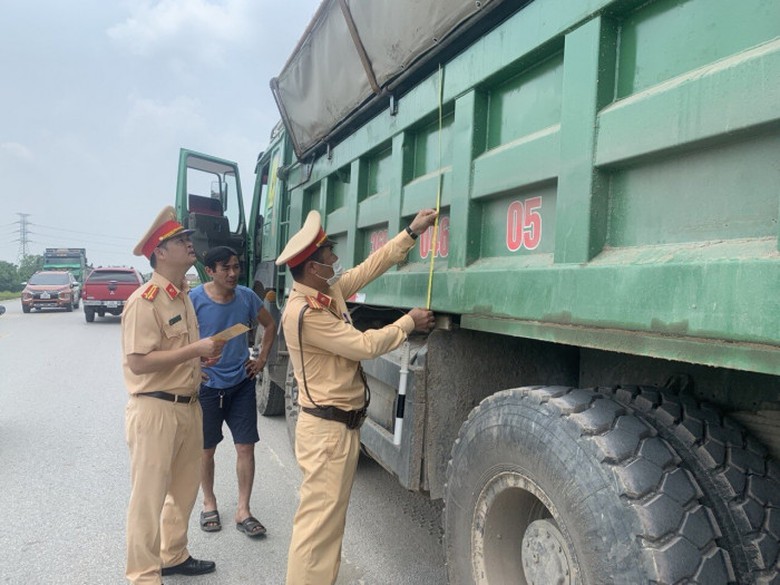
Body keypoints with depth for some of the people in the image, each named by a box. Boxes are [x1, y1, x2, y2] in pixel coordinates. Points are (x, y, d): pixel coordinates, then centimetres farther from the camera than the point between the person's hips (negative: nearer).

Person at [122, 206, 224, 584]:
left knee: (185, 489, 20)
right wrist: (196, 349, -23)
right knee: (149, 496, 4)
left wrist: (205, 356, 4)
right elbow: (139, 362, -23)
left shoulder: (183, 296, 11)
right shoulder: (144, 301, -17)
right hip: (155, 410, -9)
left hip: (188, 406, 9)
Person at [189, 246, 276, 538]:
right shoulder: (194, 299, -15)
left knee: (246, 447, 3)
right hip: (207, 385, -2)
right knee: (207, 449, 12)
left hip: (242, 384, 3)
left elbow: (270, 325, 11)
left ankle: (243, 511, 16)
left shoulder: (247, 296, -5)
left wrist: (262, 359, 5)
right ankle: (209, 503, 34)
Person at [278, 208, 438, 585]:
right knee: (319, 520, -1)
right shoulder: (305, 312, -23)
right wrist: (409, 323, -7)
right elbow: (365, 346, -21)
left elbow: (370, 267, 14)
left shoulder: (328, 291, 5)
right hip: (327, 429, -10)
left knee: (330, 515, 20)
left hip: (341, 424, 10)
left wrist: (412, 233, 12)